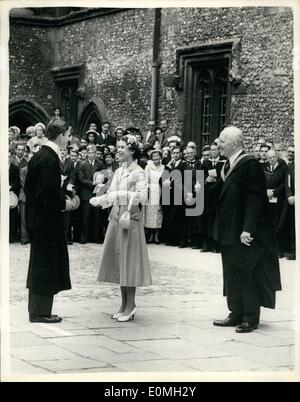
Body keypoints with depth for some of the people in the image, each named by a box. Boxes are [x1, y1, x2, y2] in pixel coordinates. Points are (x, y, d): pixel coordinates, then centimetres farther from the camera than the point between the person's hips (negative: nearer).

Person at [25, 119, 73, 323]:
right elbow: (49, 192, -25)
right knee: (46, 263, -2)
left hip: (37, 216, 10)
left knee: (39, 263, 16)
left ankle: (37, 309, 24)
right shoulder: (49, 159, -19)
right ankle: (40, 311, 5)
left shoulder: (39, 156, 10)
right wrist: (64, 203, -9)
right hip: (47, 219, -10)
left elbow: (29, 186, 16)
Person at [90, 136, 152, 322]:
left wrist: (120, 194, -25)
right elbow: (111, 195, 12)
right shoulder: (119, 171, 13)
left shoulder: (139, 173, -8)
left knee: (129, 261, -4)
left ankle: (131, 305, 3)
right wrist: (99, 200, -6)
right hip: (116, 217, 7)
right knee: (118, 261, 9)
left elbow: (143, 196, -20)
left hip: (130, 218, -7)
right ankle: (125, 304, 16)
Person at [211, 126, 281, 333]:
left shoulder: (250, 165, -16)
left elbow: (255, 199, -21)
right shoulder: (229, 165, 11)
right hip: (230, 231, 9)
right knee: (232, 274, 13)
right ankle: (236, 314, 23)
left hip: (245, 233, -9)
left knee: (246, 274, -1)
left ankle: (251, 318, 8)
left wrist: (247, 229, -25)